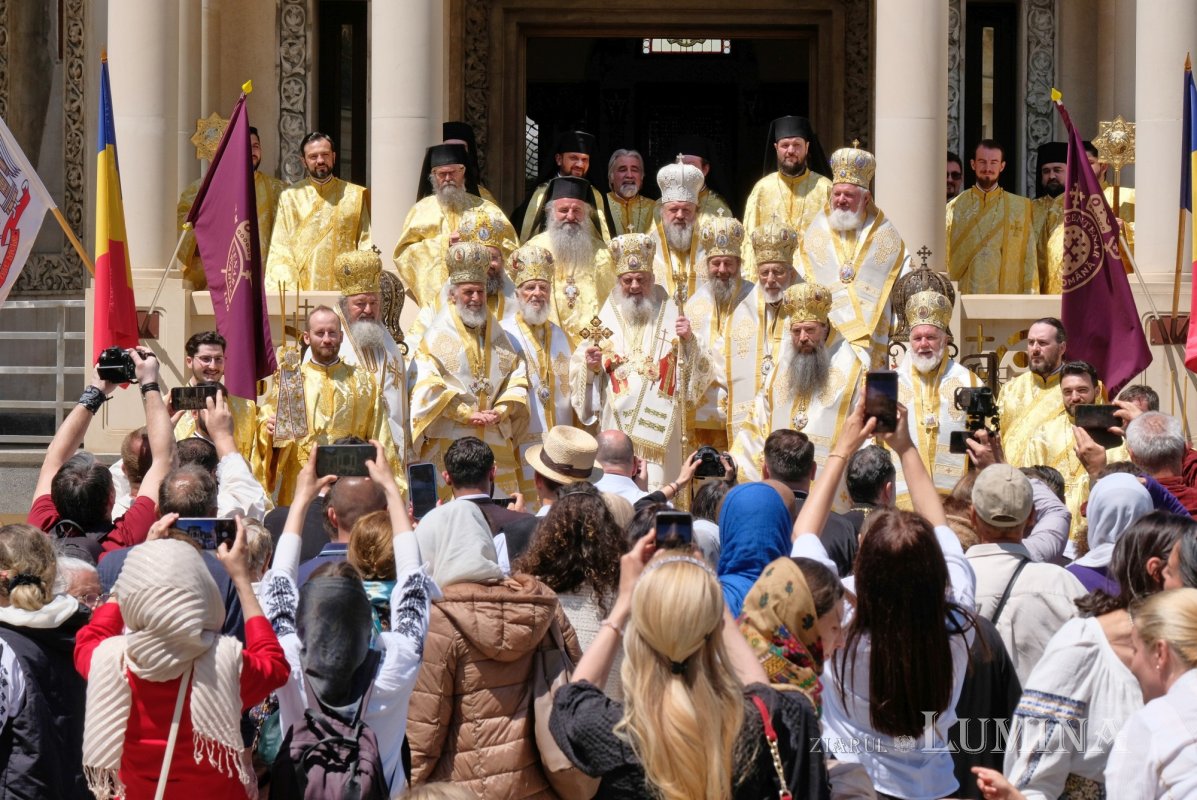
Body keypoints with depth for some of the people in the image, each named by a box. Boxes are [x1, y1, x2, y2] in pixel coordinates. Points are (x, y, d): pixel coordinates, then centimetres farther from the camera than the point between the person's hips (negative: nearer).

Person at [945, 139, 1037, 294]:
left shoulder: (1021, 207, 5)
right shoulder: (955, 207, 5)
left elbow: (1029, 258, 4)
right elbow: (945, 258, 4)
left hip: (1008, 295, 0)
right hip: (965, 298, 0)